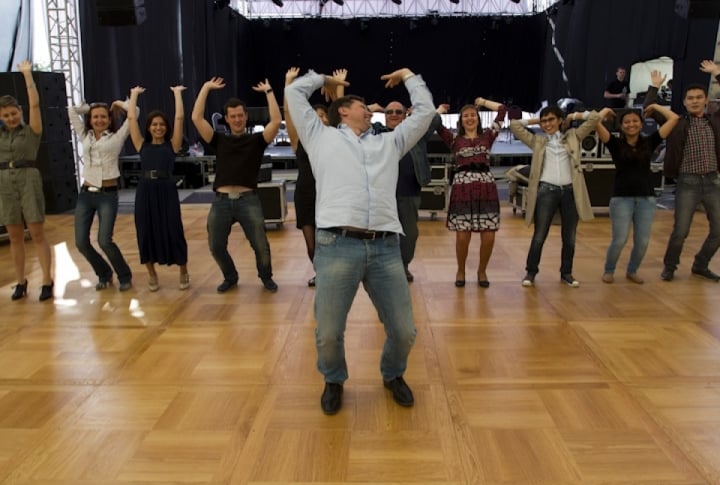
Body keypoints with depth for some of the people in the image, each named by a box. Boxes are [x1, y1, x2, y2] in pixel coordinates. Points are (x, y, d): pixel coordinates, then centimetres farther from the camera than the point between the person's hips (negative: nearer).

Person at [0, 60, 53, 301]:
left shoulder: (31, 130, -1)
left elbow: (35, 104, -11)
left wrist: (27, 75, -9)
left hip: (29, 180, -4)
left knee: (37, 234, -3)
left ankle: (47, 281, -1)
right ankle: (20, 281, 16)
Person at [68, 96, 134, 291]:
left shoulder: (116, 138, 0)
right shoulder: (85, 137, 13)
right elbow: (71, 110, 18)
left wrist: (118, 104, 8)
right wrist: (89, 107, 21)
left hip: (108, 195, -5)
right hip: (86, 195, 5)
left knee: (104, 241, -14)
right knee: (81, 242, 0)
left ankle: (125, 276, 9)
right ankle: (104, 274, 23)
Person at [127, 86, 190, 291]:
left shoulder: (172, 145, 5)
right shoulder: (142, 145, 10)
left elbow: (180, 117, 1)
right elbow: (131, 118, 9)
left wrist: (177, 93, 10)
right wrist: (134, 94, 19)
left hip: (167, 191, -2)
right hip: (145, 192, 2)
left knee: (173, 232, 0)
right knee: (146, 233, 6)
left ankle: (183, 272, 20)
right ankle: (152, 274, 25)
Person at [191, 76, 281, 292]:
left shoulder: (256, 140, 7)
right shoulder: (219, 141, 11)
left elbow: (276, 121, -7)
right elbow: (196, 118, 3)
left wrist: (268, 91, -3)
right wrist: (206, 88, 6)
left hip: (248, 200, -2)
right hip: (221, 201, 2)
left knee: (261, 245, -3)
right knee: (216, 247, 5)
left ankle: (266, 277, 24)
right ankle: (230, 277, 32)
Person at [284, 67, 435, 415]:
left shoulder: (389, 142, 28)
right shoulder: (321, 137, 21)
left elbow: (425, 111, 32)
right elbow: (294, 92, 25)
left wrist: (408, 76, 43)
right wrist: (324, 78, 40)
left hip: (385, 248, 3)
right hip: (337, 246, -2)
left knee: (404, 330, 4)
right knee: (328, 333, -1)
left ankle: (393, 375, 36)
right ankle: (334, 381, 31)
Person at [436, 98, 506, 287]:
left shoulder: (487, 137, 14)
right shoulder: (455, 140, 11)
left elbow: (502, 109, 14)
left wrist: (483, 102, 25)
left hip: (486, 187, 1)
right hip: (462, 188, -1)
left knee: (489, 237, -2)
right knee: (462, 236, -4)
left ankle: (482, 270, 21)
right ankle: (461, 270, 21)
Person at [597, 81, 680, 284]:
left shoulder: (649, 143, 5)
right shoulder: (615, 144, -2)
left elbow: (674, 118, 3)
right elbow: (596, 123, -14)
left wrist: (655, 106, 12)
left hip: (646, 198, 3)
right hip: (621, 198, -3)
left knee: (642, 242, 5)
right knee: (619, 240, -3)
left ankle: (632, 271, 29)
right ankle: (609, 271, 21)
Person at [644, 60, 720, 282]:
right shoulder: (677, 123, 1)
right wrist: (654, 86, -4)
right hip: (687, 182, -3)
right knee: (680, 231, -2)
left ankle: (700, 265, 26)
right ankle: (669, 266, 18)